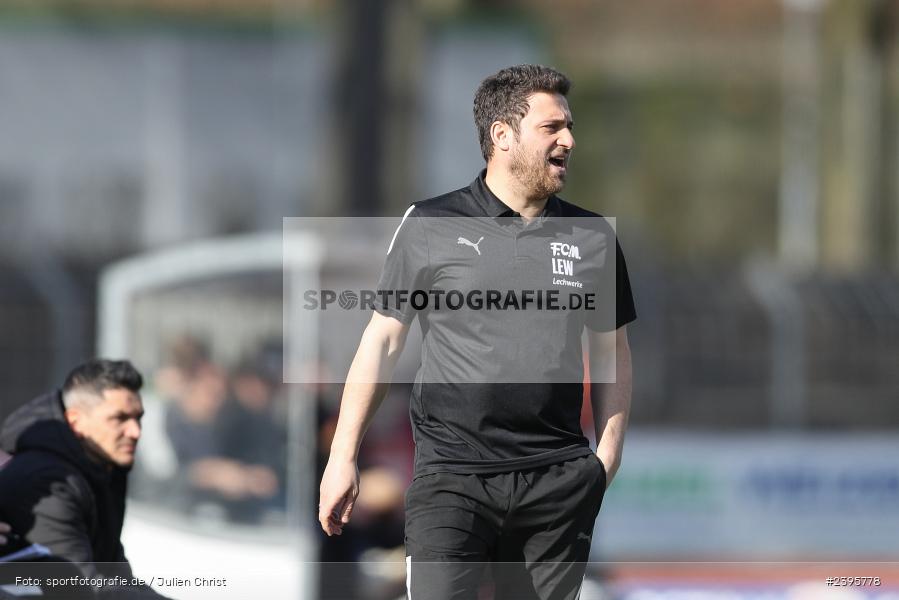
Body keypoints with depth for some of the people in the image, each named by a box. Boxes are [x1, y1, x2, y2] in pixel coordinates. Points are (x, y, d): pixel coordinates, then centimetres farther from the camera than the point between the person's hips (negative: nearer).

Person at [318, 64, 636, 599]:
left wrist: (609, 450, 5)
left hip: (558, 482, 3)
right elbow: (383, 339, 5)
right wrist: (343, 457, 2)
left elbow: (612, 351, 17)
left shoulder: (593, 238, 9)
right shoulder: (430, 228, 1)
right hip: (452, 475, -3)